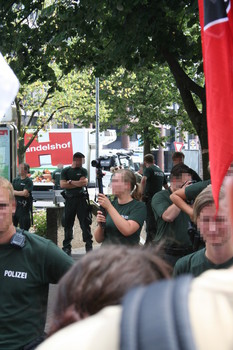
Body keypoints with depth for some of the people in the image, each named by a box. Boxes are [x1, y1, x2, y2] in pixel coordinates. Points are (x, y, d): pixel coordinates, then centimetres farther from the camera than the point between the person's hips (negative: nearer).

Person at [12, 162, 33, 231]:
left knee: (24, 229, -2)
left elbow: (25, 193, -16)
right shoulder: (15, 180, 13)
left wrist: (15, 192, -4)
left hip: (24, 207, -6)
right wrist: (21, 193, -11)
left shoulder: (28, 181, -5)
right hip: (14, 206, 6)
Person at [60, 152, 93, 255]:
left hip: (81, 199, 0)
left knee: (85, 222, -4)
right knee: (68, 224, 4)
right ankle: (67, 246, 11)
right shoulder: (65, 171, 8)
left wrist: (70, 182, -5)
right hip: (69, 199, 1)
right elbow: (62, 185, -4)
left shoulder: (83, 171, 9)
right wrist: (77, 184, -6)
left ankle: (89, 245, -1)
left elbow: (85, 182, -7)